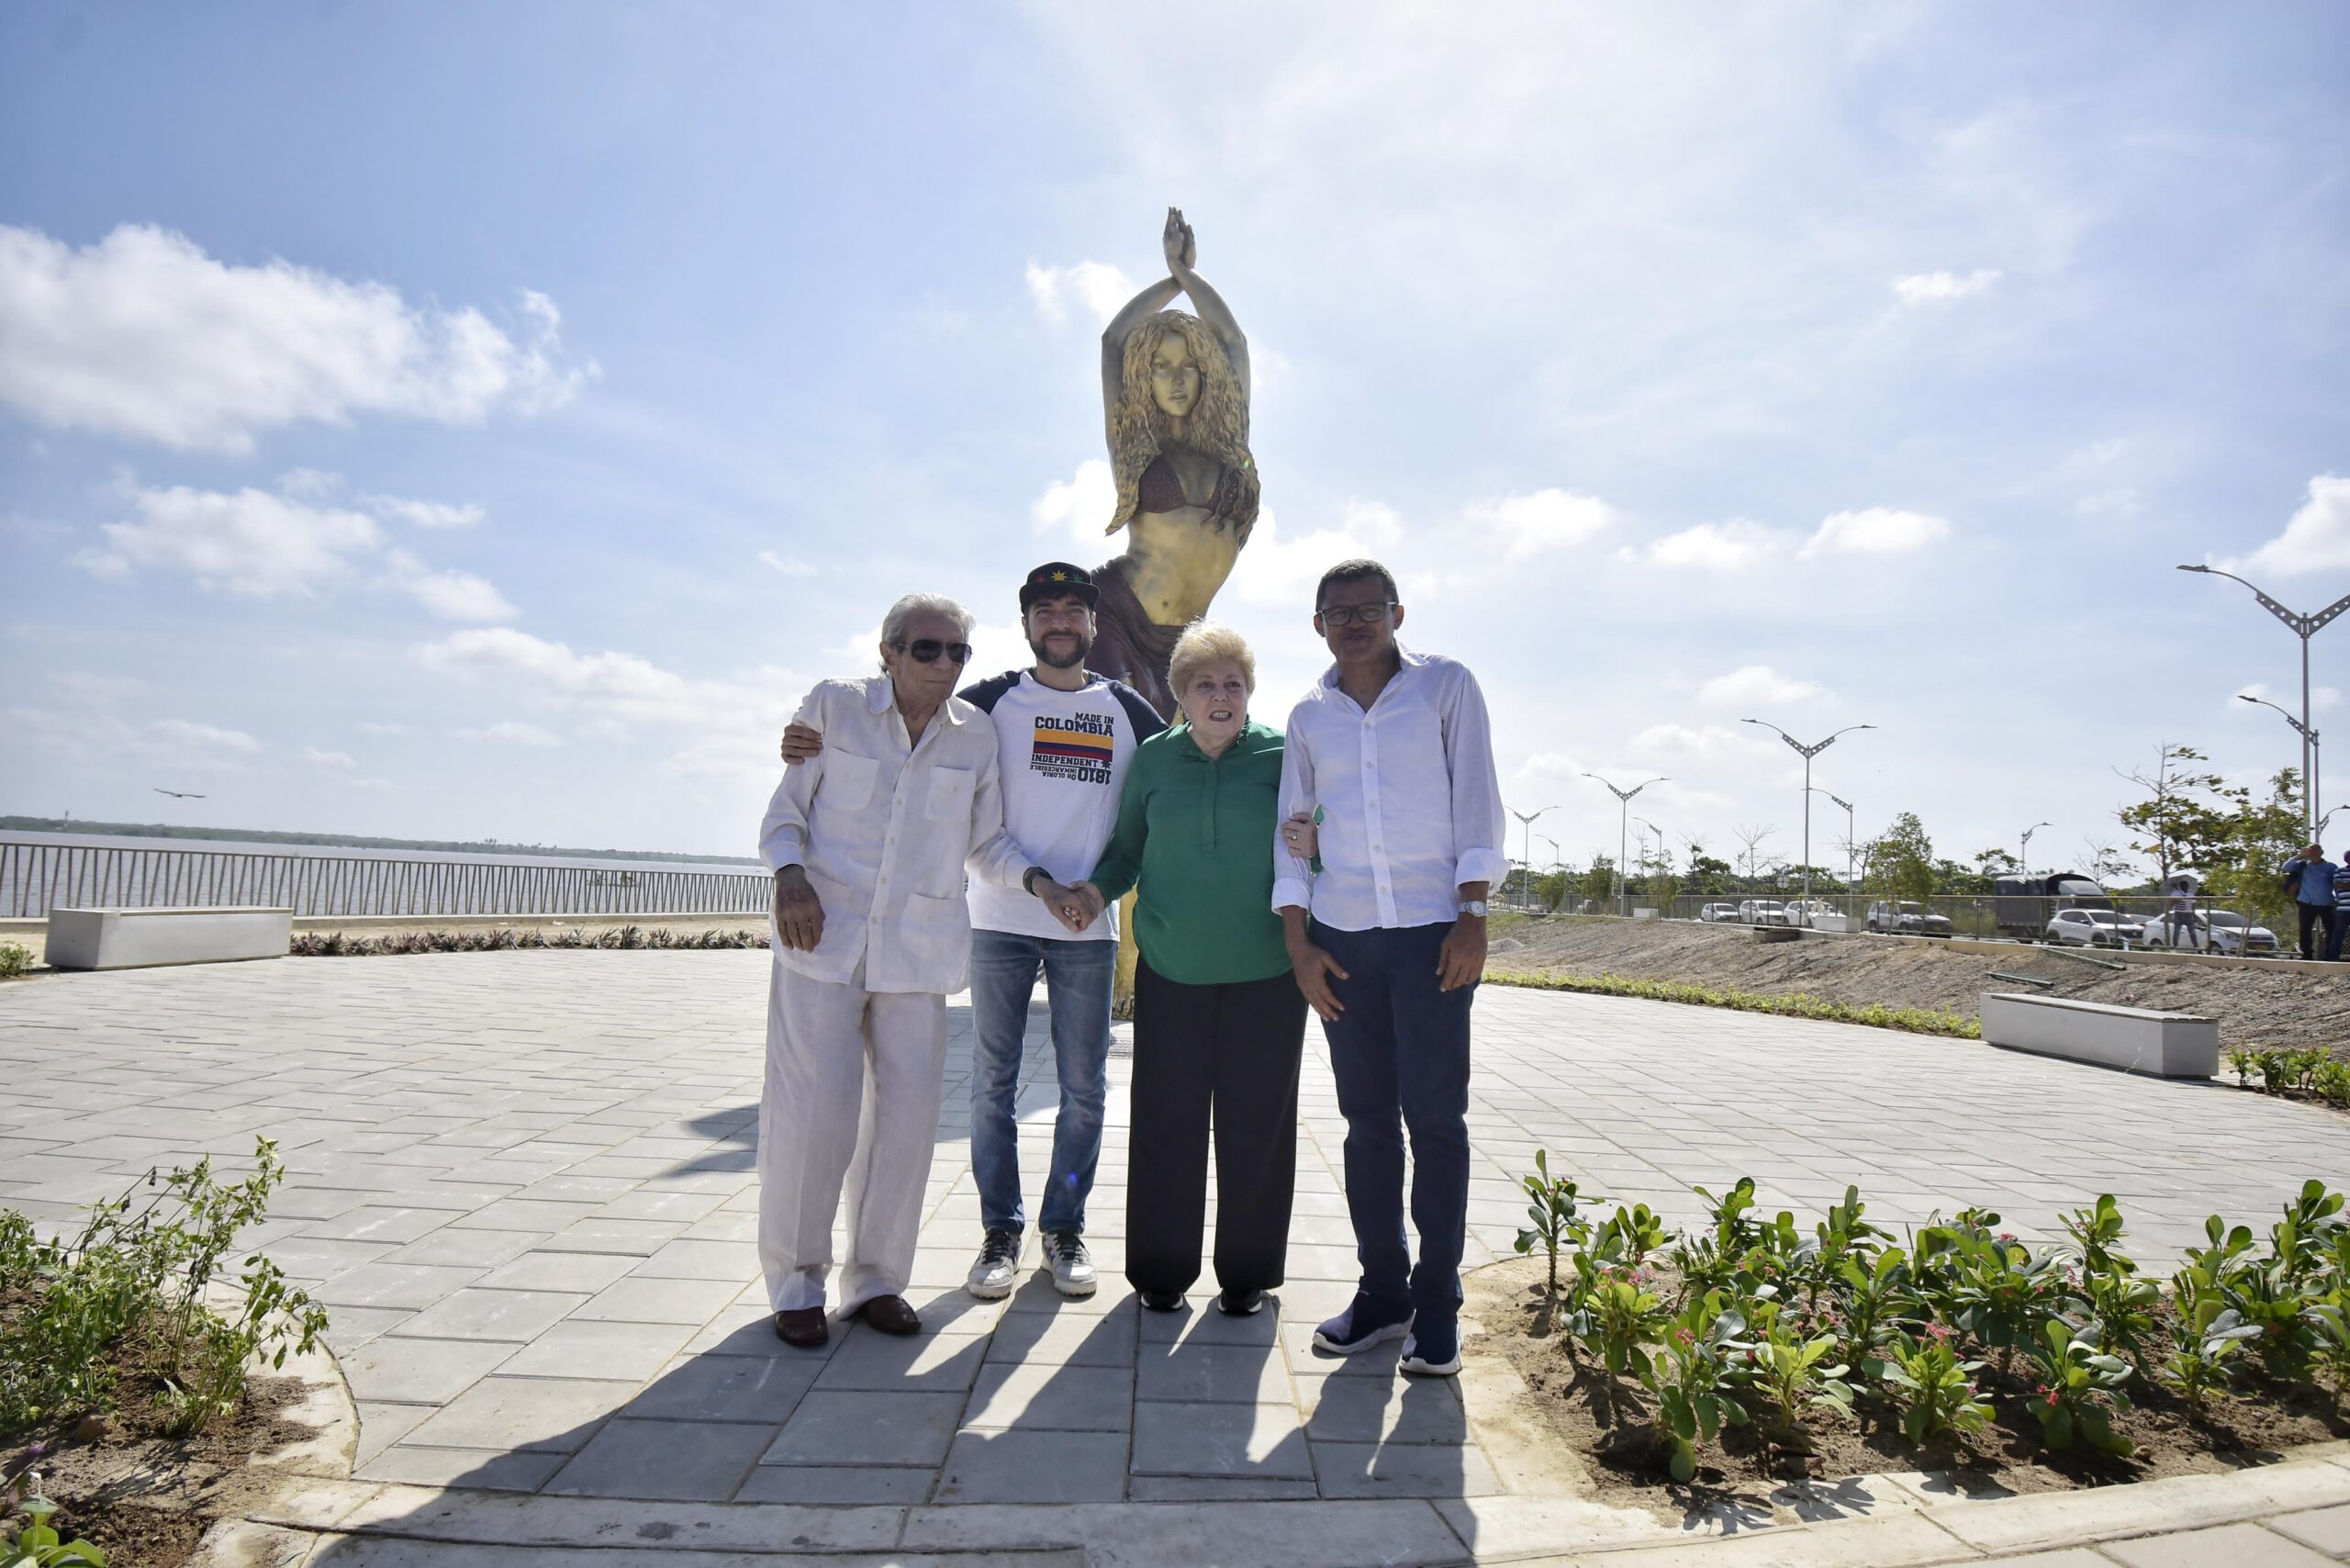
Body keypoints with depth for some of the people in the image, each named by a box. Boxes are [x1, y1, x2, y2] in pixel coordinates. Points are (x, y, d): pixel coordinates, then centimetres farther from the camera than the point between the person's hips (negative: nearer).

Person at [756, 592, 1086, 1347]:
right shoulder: (835, 705, 0)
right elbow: (786, 807, 4)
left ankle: (875, 1278, 22)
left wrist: (1037, 881, -7)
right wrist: (790, 875, -14)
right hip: (824, 938, -2)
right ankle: (796, 1281, 16)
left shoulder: (974, 735, 5)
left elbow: (987, 841, 11)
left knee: (906, 1119, 4)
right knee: (812, 1116, -4)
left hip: (919, 951, 3)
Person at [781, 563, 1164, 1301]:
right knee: (994, 1082, 6)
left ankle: (1064, 1227, 24)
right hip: (1000, 921, -1)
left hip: (1089, 930, 1)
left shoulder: (1126, 707, 9)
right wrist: (822, 743, -19)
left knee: (1084, 1088, 8)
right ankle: (999, 1231, 21)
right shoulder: (994, 700, 4)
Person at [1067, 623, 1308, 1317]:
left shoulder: (1283, 755, 0)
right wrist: (1099, 889, -7)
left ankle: (1248, 1272, 25)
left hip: (1264, 972, -1)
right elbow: (1128, 848, 12)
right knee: (1165, 1123, 7)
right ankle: (1161, 1268, 24)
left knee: (1255, 1124, 7)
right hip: (1171, 970, 1)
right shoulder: (1153, 759, 5)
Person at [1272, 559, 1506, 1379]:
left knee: (1436, 1117, -1)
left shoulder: (1446, 686, 3)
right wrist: (1297, 941, 4)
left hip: (1432, 928, -3)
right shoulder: (1309, 716, 11)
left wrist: (1471, 917, -8)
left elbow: (1476, 803, -1)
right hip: (1341, 936, 3)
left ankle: (1437, 1299, 12)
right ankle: (1382, 1289, 21)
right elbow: (1292, 831, 11)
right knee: (1367, 1119, 8)